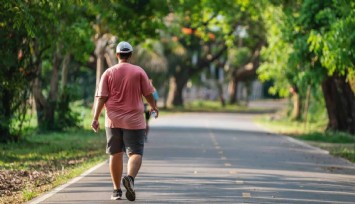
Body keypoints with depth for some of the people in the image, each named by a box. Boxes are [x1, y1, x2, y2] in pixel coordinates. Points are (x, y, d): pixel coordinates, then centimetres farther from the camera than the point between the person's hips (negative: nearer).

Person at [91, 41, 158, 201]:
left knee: (115, 154, 11)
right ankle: (130, 177, -31)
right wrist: (153, 107, 22)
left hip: (113, 120, 2)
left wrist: (95, 118, -3)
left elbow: (101, 98, -4)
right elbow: (148, 93, 3)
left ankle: (117, 190, 13)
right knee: (135, 152, -2)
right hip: (134, 120, -2)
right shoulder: (139, 72, -1)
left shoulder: (108, 73, 1)